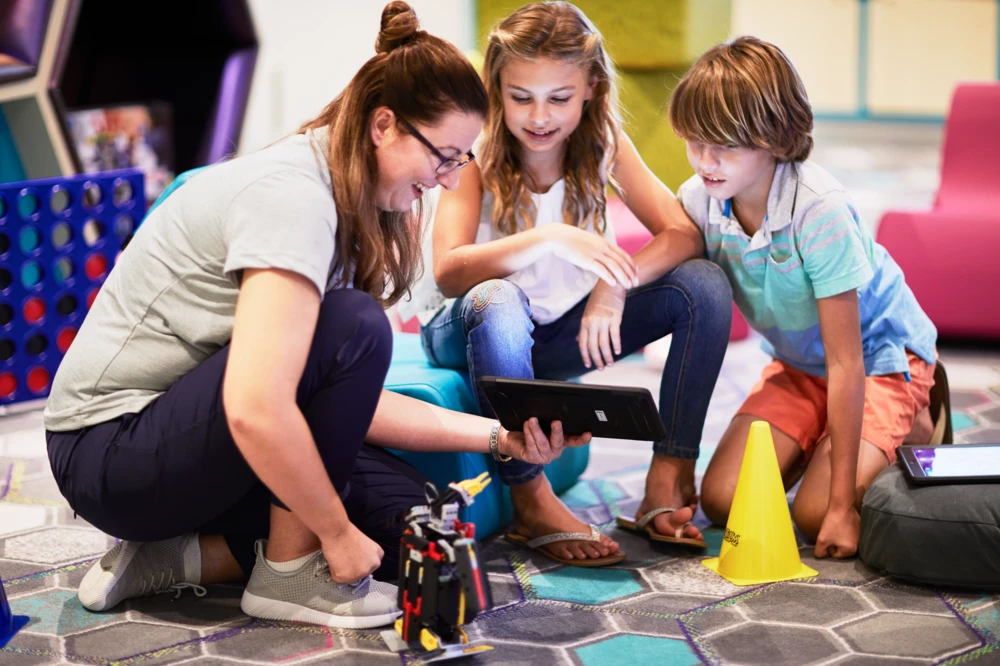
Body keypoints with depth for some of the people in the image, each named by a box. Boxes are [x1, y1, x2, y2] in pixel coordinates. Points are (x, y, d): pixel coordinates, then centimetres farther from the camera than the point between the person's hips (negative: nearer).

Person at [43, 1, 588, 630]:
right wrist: (337, 532, -21)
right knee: (354, 329, -25)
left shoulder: (345, 202, 6)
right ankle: (290, 573, -10)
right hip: (111, 446, -9)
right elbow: (256, 410, -33)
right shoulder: (292, 197, -24)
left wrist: (497, 434, -4)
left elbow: (350, 401, 4)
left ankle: (176, 558, 3)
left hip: (194, 433, 9)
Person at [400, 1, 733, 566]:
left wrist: (616, 282, -33)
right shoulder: (478, 154, -17)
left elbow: (685, 233, -15)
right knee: (497, 299, -41)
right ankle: (531, 501, -28)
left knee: (706, 286, -17)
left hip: (563, 330, 4)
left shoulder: (604, 144, -8)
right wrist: (549, 240, -44)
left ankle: (670, 476, -14)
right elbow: (448, 272, -31)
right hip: (472, 331, -4)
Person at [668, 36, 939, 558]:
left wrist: (842, 504, -29)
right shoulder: (698, 200, -17)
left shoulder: (818, 212, -33)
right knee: (722, 499, -10)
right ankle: (818, 436, 18)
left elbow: (845, 364, -30)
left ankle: (914, 430, 9)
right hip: (796, 364, 5)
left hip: (881, 355, -5)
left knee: (816, 516, -20)